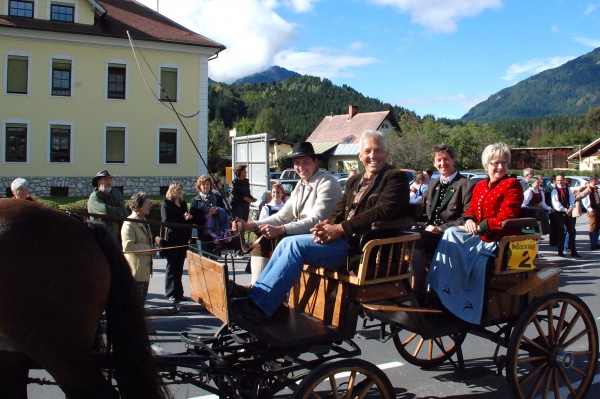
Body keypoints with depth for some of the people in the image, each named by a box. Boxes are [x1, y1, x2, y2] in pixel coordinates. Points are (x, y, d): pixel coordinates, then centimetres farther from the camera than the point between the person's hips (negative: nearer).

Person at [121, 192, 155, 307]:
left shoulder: (144, 222, 17)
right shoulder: (129, 223, -15)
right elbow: (128, 246, -26)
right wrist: (148, 249, -18)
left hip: (145, 270, 9)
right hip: (135, 271, -9)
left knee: (141, 302, 15)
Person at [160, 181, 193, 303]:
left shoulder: (183, 203, 17)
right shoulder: (166, 204, -2)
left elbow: (187, 218, 19)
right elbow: (166, 220, -13)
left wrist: (189, 217, -4)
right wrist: (183, 218, -15)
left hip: (183, 238, 5)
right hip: (171, 238, -5)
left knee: (179, 266, 8)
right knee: (171, 266, 0)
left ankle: (178, 293, 14)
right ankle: (171, 294, 6)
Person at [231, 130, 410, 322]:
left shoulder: (396, 177, 0)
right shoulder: (355, 180, 23)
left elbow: (383, 211, -16)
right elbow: (339, 211, 17)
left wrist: (340, 229, -20)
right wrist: (328, 225, -8)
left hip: (359, 246, -8)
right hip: (343, 238, 8)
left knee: (297, 244, -22)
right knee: (286, 243, -9)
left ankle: (260, 305, -21)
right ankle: (256, 294, -8)